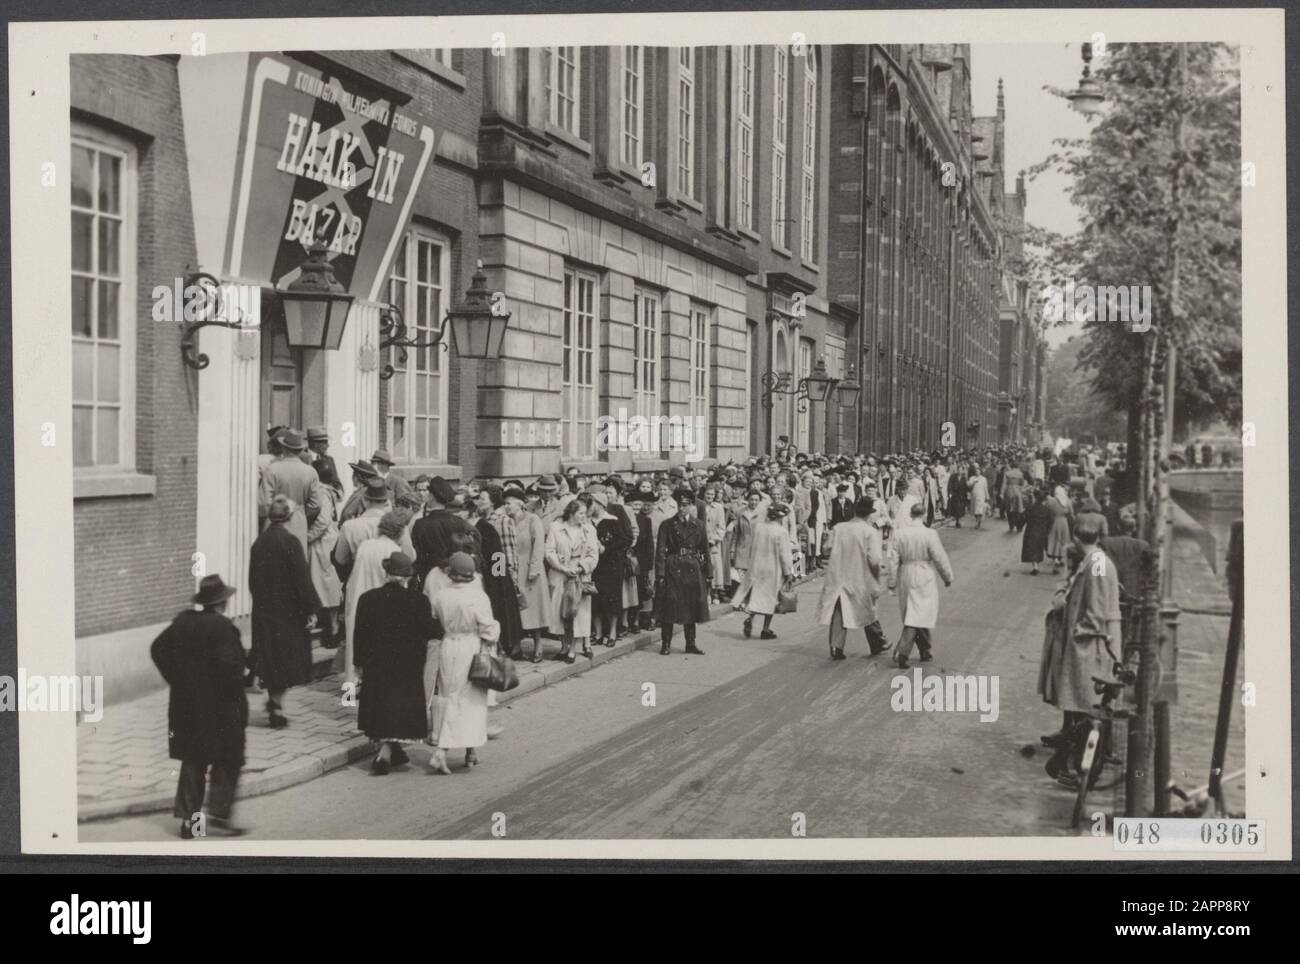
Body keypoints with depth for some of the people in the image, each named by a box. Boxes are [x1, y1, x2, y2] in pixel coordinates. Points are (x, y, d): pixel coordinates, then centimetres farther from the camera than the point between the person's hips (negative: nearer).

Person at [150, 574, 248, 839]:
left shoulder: (182, 621, 2)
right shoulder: (223, 628, -19)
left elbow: (158, 648, 9)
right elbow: (230, 666, -26)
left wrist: (177, 679, 13)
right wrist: (235, 695, -11)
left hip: (186, 705, 6)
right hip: (219, 708, -6)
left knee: (192, 762, 14)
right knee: (226, 761, 7)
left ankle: (187, 818, 15)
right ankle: (218, 814, 2)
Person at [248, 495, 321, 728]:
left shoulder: (258, 543, 3)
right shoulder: (290, 542, -15)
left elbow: (253, 580, 11)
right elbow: (302, 579, -16)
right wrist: (311, 610, -10)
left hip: (263, 611, 5)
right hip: (288, 611, -5)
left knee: (270, 658, 16)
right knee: (286, 658, 5)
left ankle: (273, 699, 22)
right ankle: (276, 706, 4)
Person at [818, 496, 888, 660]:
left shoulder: (838, 528, 0)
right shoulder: (870, 532, -12)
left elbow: (828, 550, 1)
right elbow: (874, 559, -17)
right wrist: (877, 579, -5)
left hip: (837, 577, 2)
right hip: (861, 579, -2)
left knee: (839, 613, 8)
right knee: (868, 612, 16)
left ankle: (836, 647, -2)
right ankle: (878, 643, 31)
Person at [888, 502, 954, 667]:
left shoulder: (899, 534, -1)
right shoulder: (930, 534, -12)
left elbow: (893, 561, 0)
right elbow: (940, 558, -7)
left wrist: (892, 582, 7)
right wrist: (948, 577, 6)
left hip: (906, 579, 4)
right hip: (925, 579, -4)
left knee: (912, 615, 16)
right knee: (918, 617, -2)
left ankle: (926, 651, 27)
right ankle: (902, 651, -16)